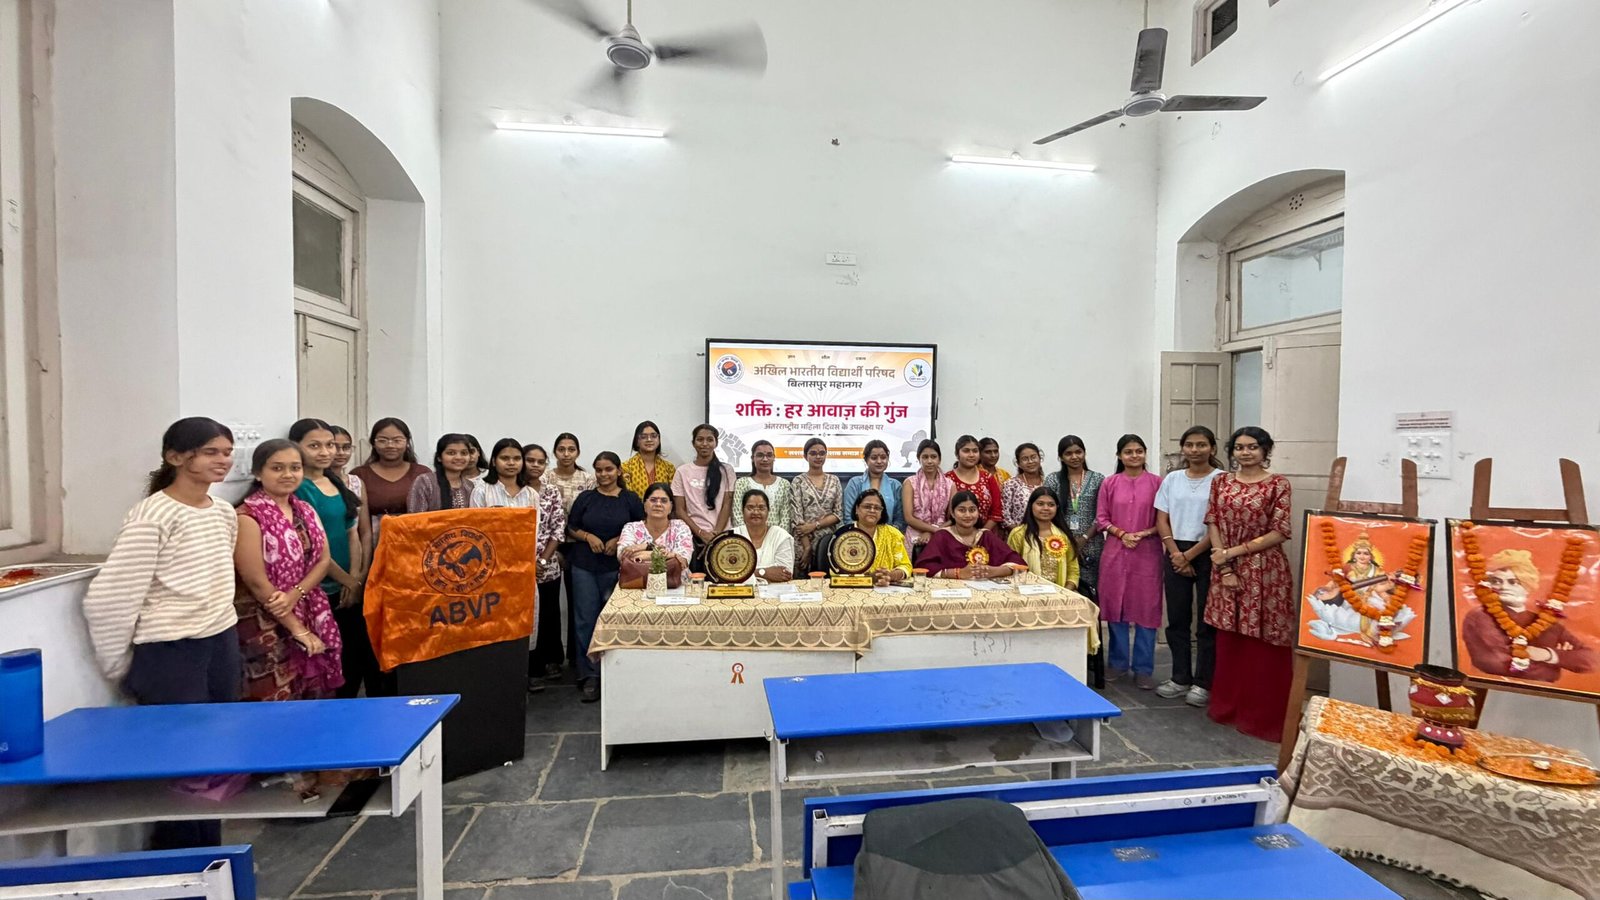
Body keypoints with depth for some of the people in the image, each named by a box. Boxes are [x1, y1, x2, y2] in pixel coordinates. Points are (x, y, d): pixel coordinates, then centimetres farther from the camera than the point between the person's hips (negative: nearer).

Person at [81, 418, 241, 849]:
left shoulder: (225, 513, 5)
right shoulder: (152, 516, -17)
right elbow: (109, 598, -14)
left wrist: (220, 629, 16)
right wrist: (121, 667, -5)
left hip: (223, 644, 7)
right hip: (169, 654, -6)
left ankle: (210, 856, 30)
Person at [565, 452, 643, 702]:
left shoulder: (630, 499, 3)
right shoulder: (585, 498, 7)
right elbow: (571, 529, 9)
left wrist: (620, 540, -11)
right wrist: (588, 536, -10)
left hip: (617, 567, -1)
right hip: (584, 567, 1)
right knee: (585, 620, 1)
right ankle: (589, 675, 11)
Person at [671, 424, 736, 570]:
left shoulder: (726, 470, 5)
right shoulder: (682, 471, 5)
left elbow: (727, 506, 1)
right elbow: (680, 510, 2)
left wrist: (715, 535, -9)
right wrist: (701, 533, -8)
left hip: (721, 537, 0)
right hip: (693, 537, 0)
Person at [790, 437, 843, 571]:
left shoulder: (834, 480, 7)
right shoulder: (798, 481, -2)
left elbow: (839, 514, 3)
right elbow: (796, 516, -8)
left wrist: (815, 525, -11)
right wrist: (807, 546, -13)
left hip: (829, 541, 3)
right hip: (803, 543, -2)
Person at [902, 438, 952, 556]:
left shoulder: (949, 485, 6)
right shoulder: (910, 483, 0)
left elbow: (953, 519, 2)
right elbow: (909, 518, -7)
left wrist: (930, 533, -10)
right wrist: (935, 528, -15)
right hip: (916, 541, -2)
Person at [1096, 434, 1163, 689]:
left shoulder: (1157, 483, 1)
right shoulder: (1109, 483, 5)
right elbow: (1101, 518, 5)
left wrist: (1146, 533, -13)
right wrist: (1122, 534, -9)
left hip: (1147, 552, -1)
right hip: (1116, 551, 1)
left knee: (1146, 608, 2)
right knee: (1116, 606, 7)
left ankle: (1143, 668, 14)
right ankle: (1118, 662, 21)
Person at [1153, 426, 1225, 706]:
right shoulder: (1172, 479, 9)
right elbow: (1162, 520, 7)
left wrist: (1191, 554, -10)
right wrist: (1176, 553, -4)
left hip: (1208, 554, -4)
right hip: (1176, 553, 4)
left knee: (1207, 620, 2)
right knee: (1177, 617, 9)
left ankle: (1203, 682, 14)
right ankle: (1180, 678, 21)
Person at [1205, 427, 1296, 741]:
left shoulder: (1278, 484, -2)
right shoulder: (1220, 482, 8)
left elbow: (1279, 532, -8)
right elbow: (1213, 524, 4)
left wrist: (1233, 552, -12)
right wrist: (1225, 568, -6)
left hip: (1265, 571, -3)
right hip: (1227, 571, 3)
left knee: (1263, 644, 1)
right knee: (1228, 640, 10)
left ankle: (1264, 715, 15)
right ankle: (1228, 707, 23)